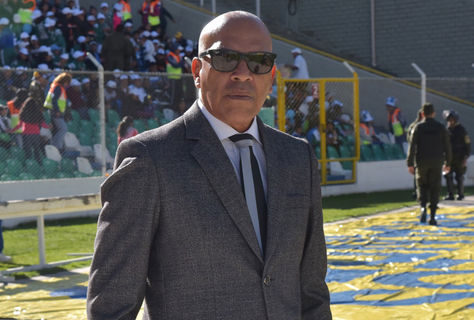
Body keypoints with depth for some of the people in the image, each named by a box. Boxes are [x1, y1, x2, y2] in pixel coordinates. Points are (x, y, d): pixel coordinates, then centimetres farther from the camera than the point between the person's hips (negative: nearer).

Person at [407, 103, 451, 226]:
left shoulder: (418, 127, -2)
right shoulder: (441, 128, 2)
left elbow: (412, 146, -7)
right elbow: (447, 146, 4)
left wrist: (410, 163, -4)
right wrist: (448, 163, 13)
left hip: (422, 162, -1)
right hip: (437, 162, 1)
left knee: (421, 186, 13)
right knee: (435, 189, 5)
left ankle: (423, 207, -12)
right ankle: (432, 216, 0)